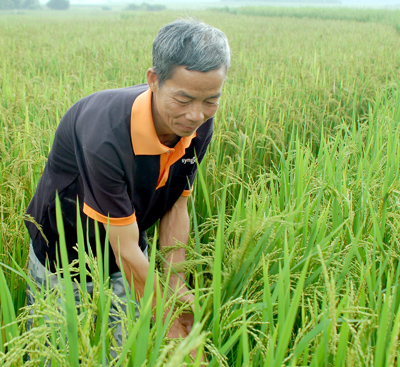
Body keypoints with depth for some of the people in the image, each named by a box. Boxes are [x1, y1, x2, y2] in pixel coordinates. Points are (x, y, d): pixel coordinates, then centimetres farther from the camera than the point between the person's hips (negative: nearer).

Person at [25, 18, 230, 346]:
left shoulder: (199, 127, -17)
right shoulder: (105, 137, -38)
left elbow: (176, 205, -5)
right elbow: (126, 251, -31)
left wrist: (176, 284, -14)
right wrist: (170, 325, -24)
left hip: (132, 260, 5)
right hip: (65, 255, -5)